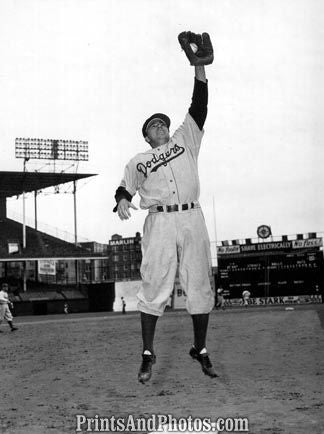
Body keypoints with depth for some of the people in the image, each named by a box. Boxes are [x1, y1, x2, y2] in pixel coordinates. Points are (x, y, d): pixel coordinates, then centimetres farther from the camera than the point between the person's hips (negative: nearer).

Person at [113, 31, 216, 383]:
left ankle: (200, 350, 15)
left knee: (199, 285, 3)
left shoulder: (185, 140, 19)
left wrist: (199, 66, 1)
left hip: (191, 219, 1)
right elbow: (124, 189, 18)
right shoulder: (138, 161, 18)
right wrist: (122, 202, -8)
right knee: (154, 286, -4)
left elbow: (198, 107, 10)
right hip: (159, 222, -1)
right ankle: (147, 354, 3)